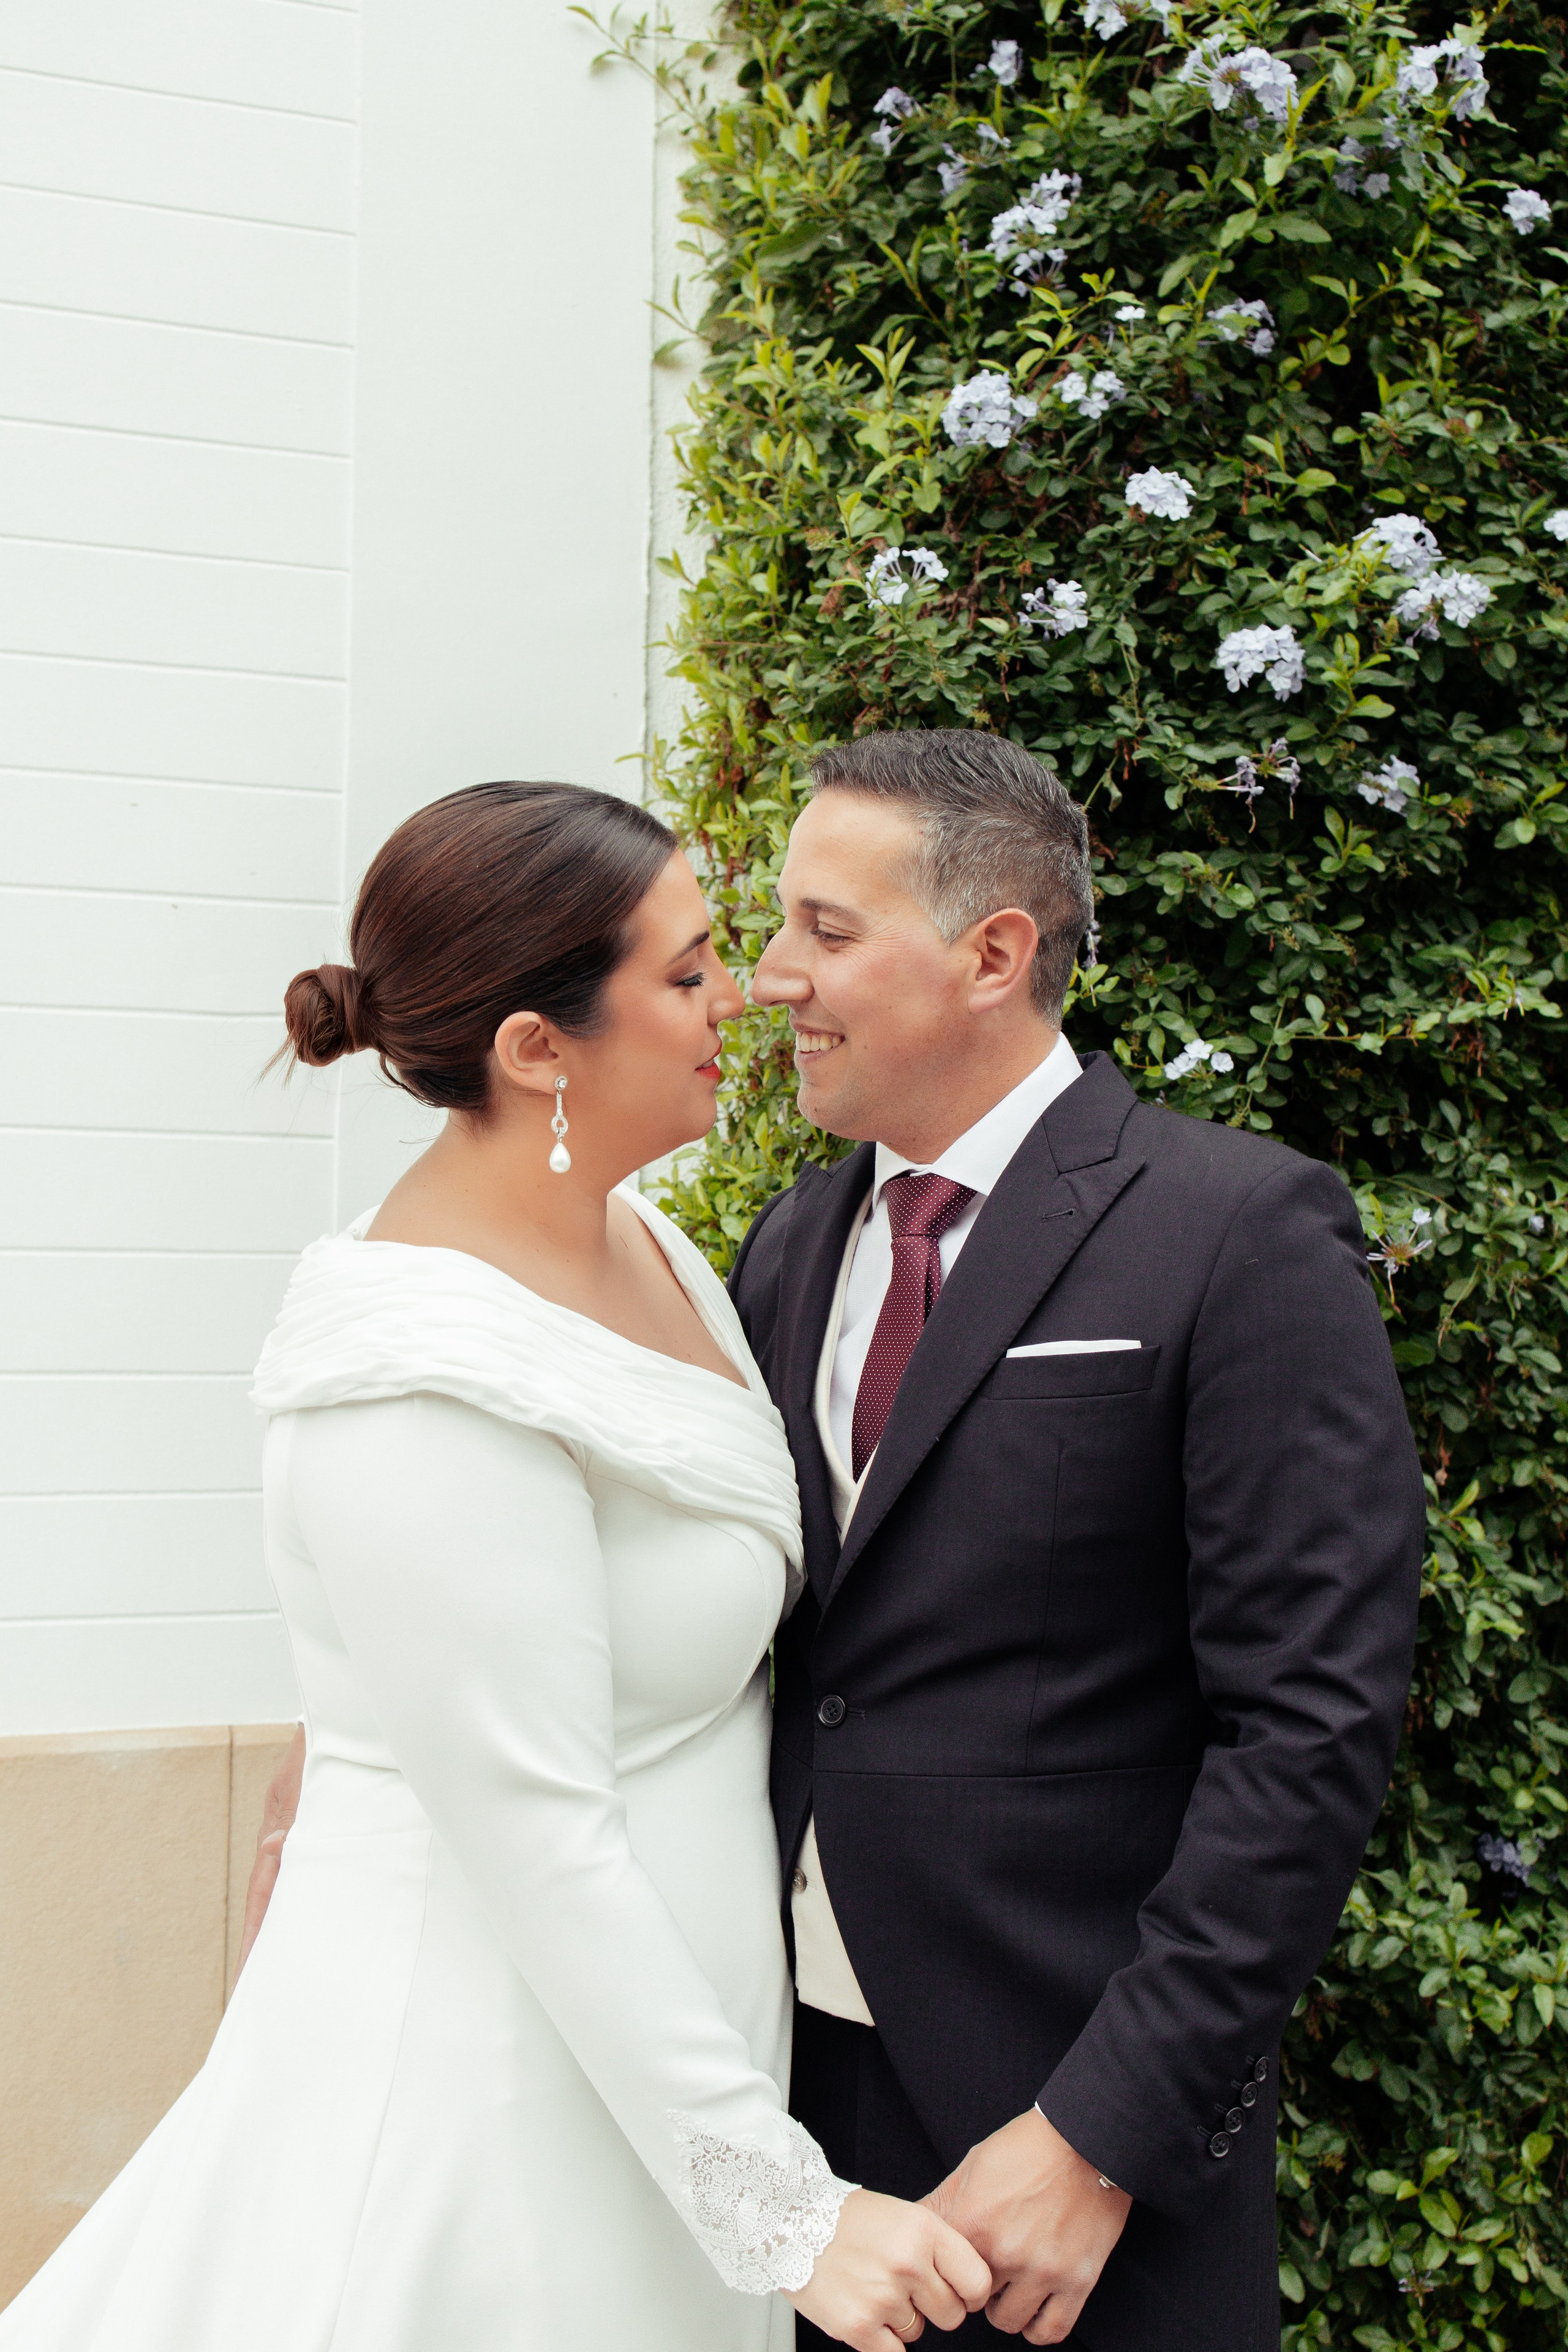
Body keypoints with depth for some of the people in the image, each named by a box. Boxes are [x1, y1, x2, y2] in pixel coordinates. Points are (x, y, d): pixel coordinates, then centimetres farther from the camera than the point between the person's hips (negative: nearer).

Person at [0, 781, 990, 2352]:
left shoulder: (646, 1247, 2)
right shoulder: (437, 1388, -25)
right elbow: (539, 1842, -23)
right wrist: (785, 2208, -19)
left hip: (660, 2035, 8)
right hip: (492, 2066, -8)